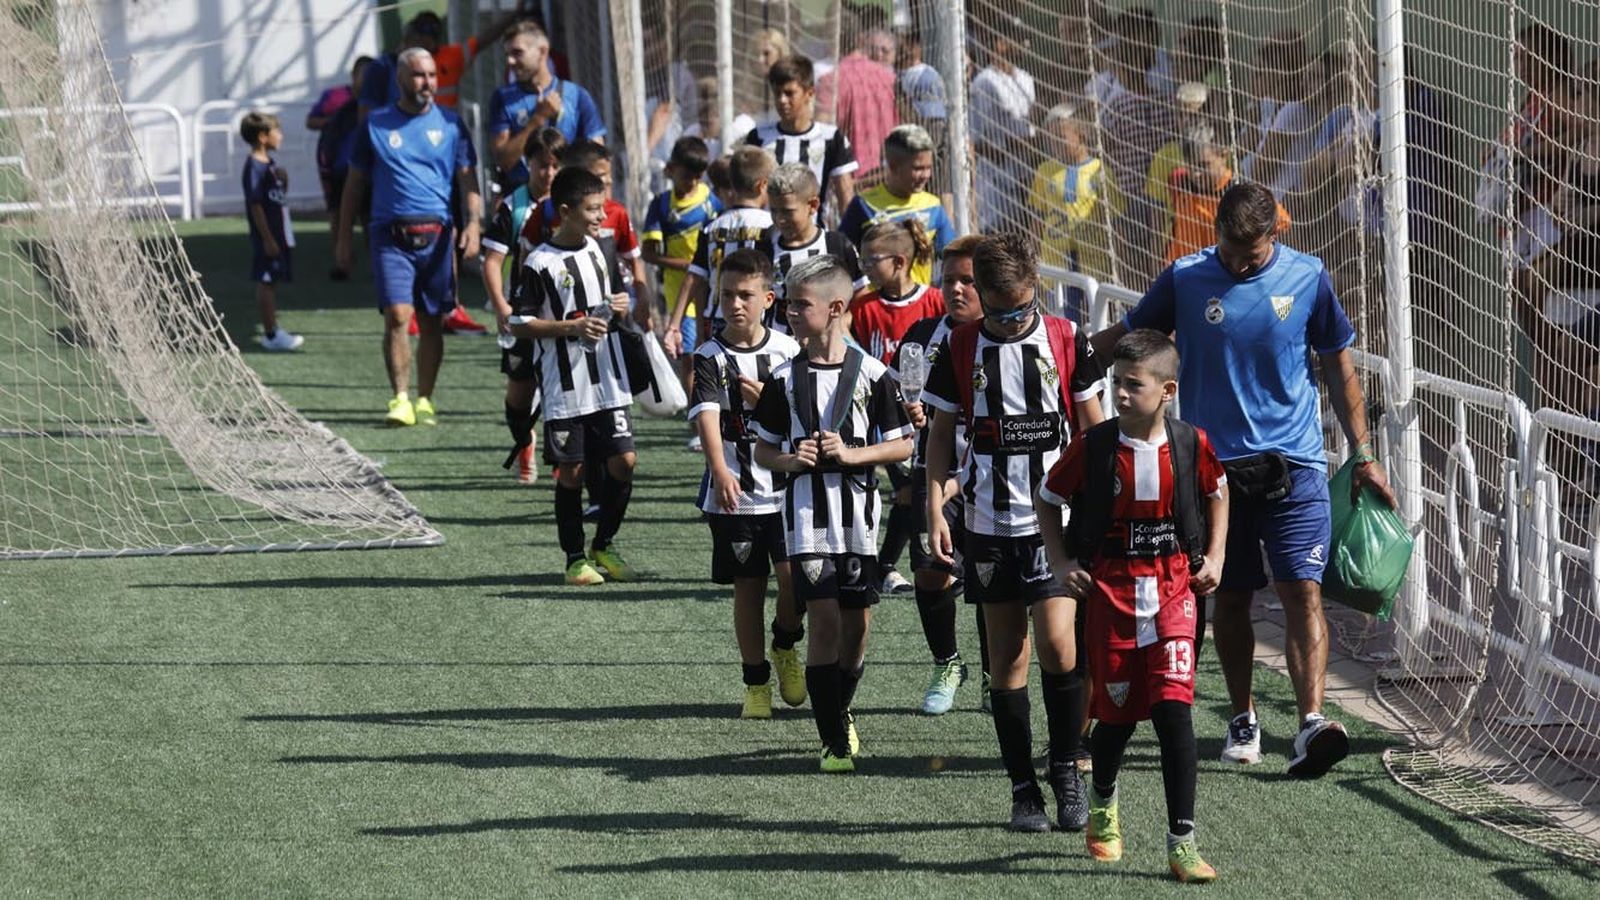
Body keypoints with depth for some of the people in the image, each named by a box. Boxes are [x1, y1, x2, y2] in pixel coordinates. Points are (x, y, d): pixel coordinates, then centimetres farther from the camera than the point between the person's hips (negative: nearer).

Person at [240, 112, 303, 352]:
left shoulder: (270, 163, 12)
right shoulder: (255, 167, -17)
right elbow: (256, 205, -19)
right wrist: (268, 239, -20)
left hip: (279, 234, 10)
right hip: (267, 238, -10)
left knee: (272, 283, 14)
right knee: (266, 283, -4)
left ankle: (272, 330, 21)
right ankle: (270, 335, -1)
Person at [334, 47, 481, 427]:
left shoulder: (449, 123, 9)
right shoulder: (377, 124, 6)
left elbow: (467, 178, 9)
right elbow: (354, 184, 12)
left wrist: (473, 222, -8)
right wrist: (343, 239, 9)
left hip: (437, 235, 2)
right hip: (391, 235, -2)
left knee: (432, 323, 6)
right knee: (397, 315, -15)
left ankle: (424, 400, 15)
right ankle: (400, 400, -15)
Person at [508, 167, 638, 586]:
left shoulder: (601, 252, 8)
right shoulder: (541, 263, -10)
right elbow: (520, 324, -8)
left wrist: (622, 307, -1)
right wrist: (572, 327, -18)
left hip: (609, 382, 5)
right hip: (564, 388, -5)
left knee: (623, 461, 0)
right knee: (571, 469, 2)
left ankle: (604, 546, 18)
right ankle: (575, 557, 13)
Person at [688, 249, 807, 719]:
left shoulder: (788, 351, 2)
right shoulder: (709, 357, -3)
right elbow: (707, 416, -18)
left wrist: (766, 399, -11)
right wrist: (721, 472, -34)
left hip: (786, 490, 0)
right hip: (732, 495, 0)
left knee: (794, 575, -14)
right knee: (748, 587, 5)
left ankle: (785, 645, 16)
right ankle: (756, 684, 17)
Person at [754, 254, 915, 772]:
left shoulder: (871, 374, -2)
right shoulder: (785, 379, 3)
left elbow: (903, 446, 2)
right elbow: (763, 450, 11)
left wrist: (851, 454, -12)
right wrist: (790, 459, -10)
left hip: (858, 517, 0)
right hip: (807, 515, 0)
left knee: (857, 624, 7)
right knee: (824, 620, -9)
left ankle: (841, 711, 33)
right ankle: (834, 740, -2)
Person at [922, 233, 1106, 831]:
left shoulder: (1065, 340, 0)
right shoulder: (960, 349, 2)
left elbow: (1093, 428, 7)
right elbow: (940, 433, 9)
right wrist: (935, 511, 0)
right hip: (989, 521, 2)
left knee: (1056, 642, -13)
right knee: (1006, 653, 5)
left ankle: (1066, 769, 4)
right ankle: (1023, 787, 11)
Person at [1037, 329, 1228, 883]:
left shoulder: (1192, 446, -5)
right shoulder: (1093, 448, -8)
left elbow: (1217, 493, 17)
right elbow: (1047, 500, 7)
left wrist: (1214, 556, 8)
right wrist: (1061, 563, 0)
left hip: (1173, 591, 0)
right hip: (1110, 592, 0)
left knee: (1174, 709, -11)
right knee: (1117, 713, 8)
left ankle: (1181, 843, -8)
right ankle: (1103, 803, 40)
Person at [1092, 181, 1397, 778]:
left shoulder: (1307, 278, 0)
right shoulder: (1185, 280, -1)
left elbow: (1338, 366, 9)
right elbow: (1125, 337, 12)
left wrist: (1363, 455, 9)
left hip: (1293, 465, -1)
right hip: (1215, 466, 1)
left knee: (1302, 591, -13)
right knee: (1230, 599, 8)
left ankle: (1312, 723, -20)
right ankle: (1243, 721, 23)